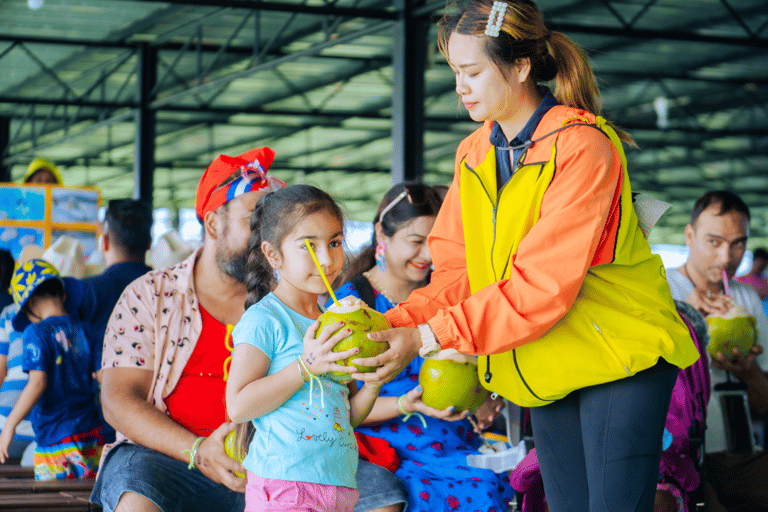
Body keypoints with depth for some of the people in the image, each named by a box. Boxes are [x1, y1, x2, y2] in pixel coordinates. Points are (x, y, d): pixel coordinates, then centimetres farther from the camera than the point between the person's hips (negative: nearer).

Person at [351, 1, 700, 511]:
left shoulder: (581, 145, -19)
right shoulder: (473, 155, 6)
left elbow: (543, 285, -25)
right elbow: (457, 270, 3)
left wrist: (429, 337, -26)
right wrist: (394, 324, -16)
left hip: (619, 355, -7)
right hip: (547, 373, 7)